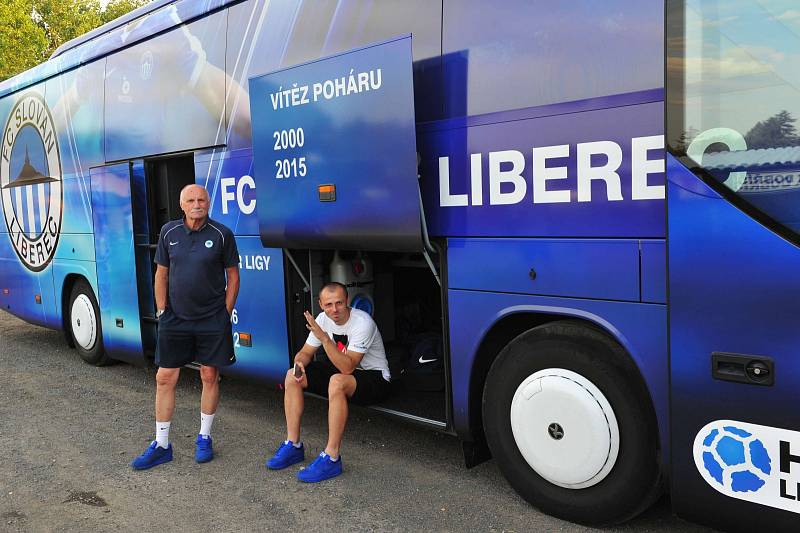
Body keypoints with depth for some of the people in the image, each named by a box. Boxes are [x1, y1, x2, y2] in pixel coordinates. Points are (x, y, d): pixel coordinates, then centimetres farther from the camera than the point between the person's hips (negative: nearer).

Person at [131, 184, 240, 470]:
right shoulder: (169, 232, 4)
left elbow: (233, 275, 0)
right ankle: (161, 445, 16)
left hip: (212, 320, -2)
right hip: (175, 318, 3)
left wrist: (225, 313, -3)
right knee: (165, 378, 4)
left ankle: (204, 438, 24)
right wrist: (161, 311, 4)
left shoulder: (221, 234, -5)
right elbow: (161, 274, 9)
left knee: (210, 376, 7)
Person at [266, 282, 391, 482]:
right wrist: (299, 364, -20)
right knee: (292, 375, -7)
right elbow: (305, 352, 4)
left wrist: (324, 338, -40)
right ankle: (293, 445, -3)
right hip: (340, 368, 8)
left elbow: (347, 367, -33)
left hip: (374, 377, -8)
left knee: (337, 381, -39)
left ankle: (331, 458, -32)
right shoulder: (324, 319, -4)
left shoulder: (362, 323, -27)